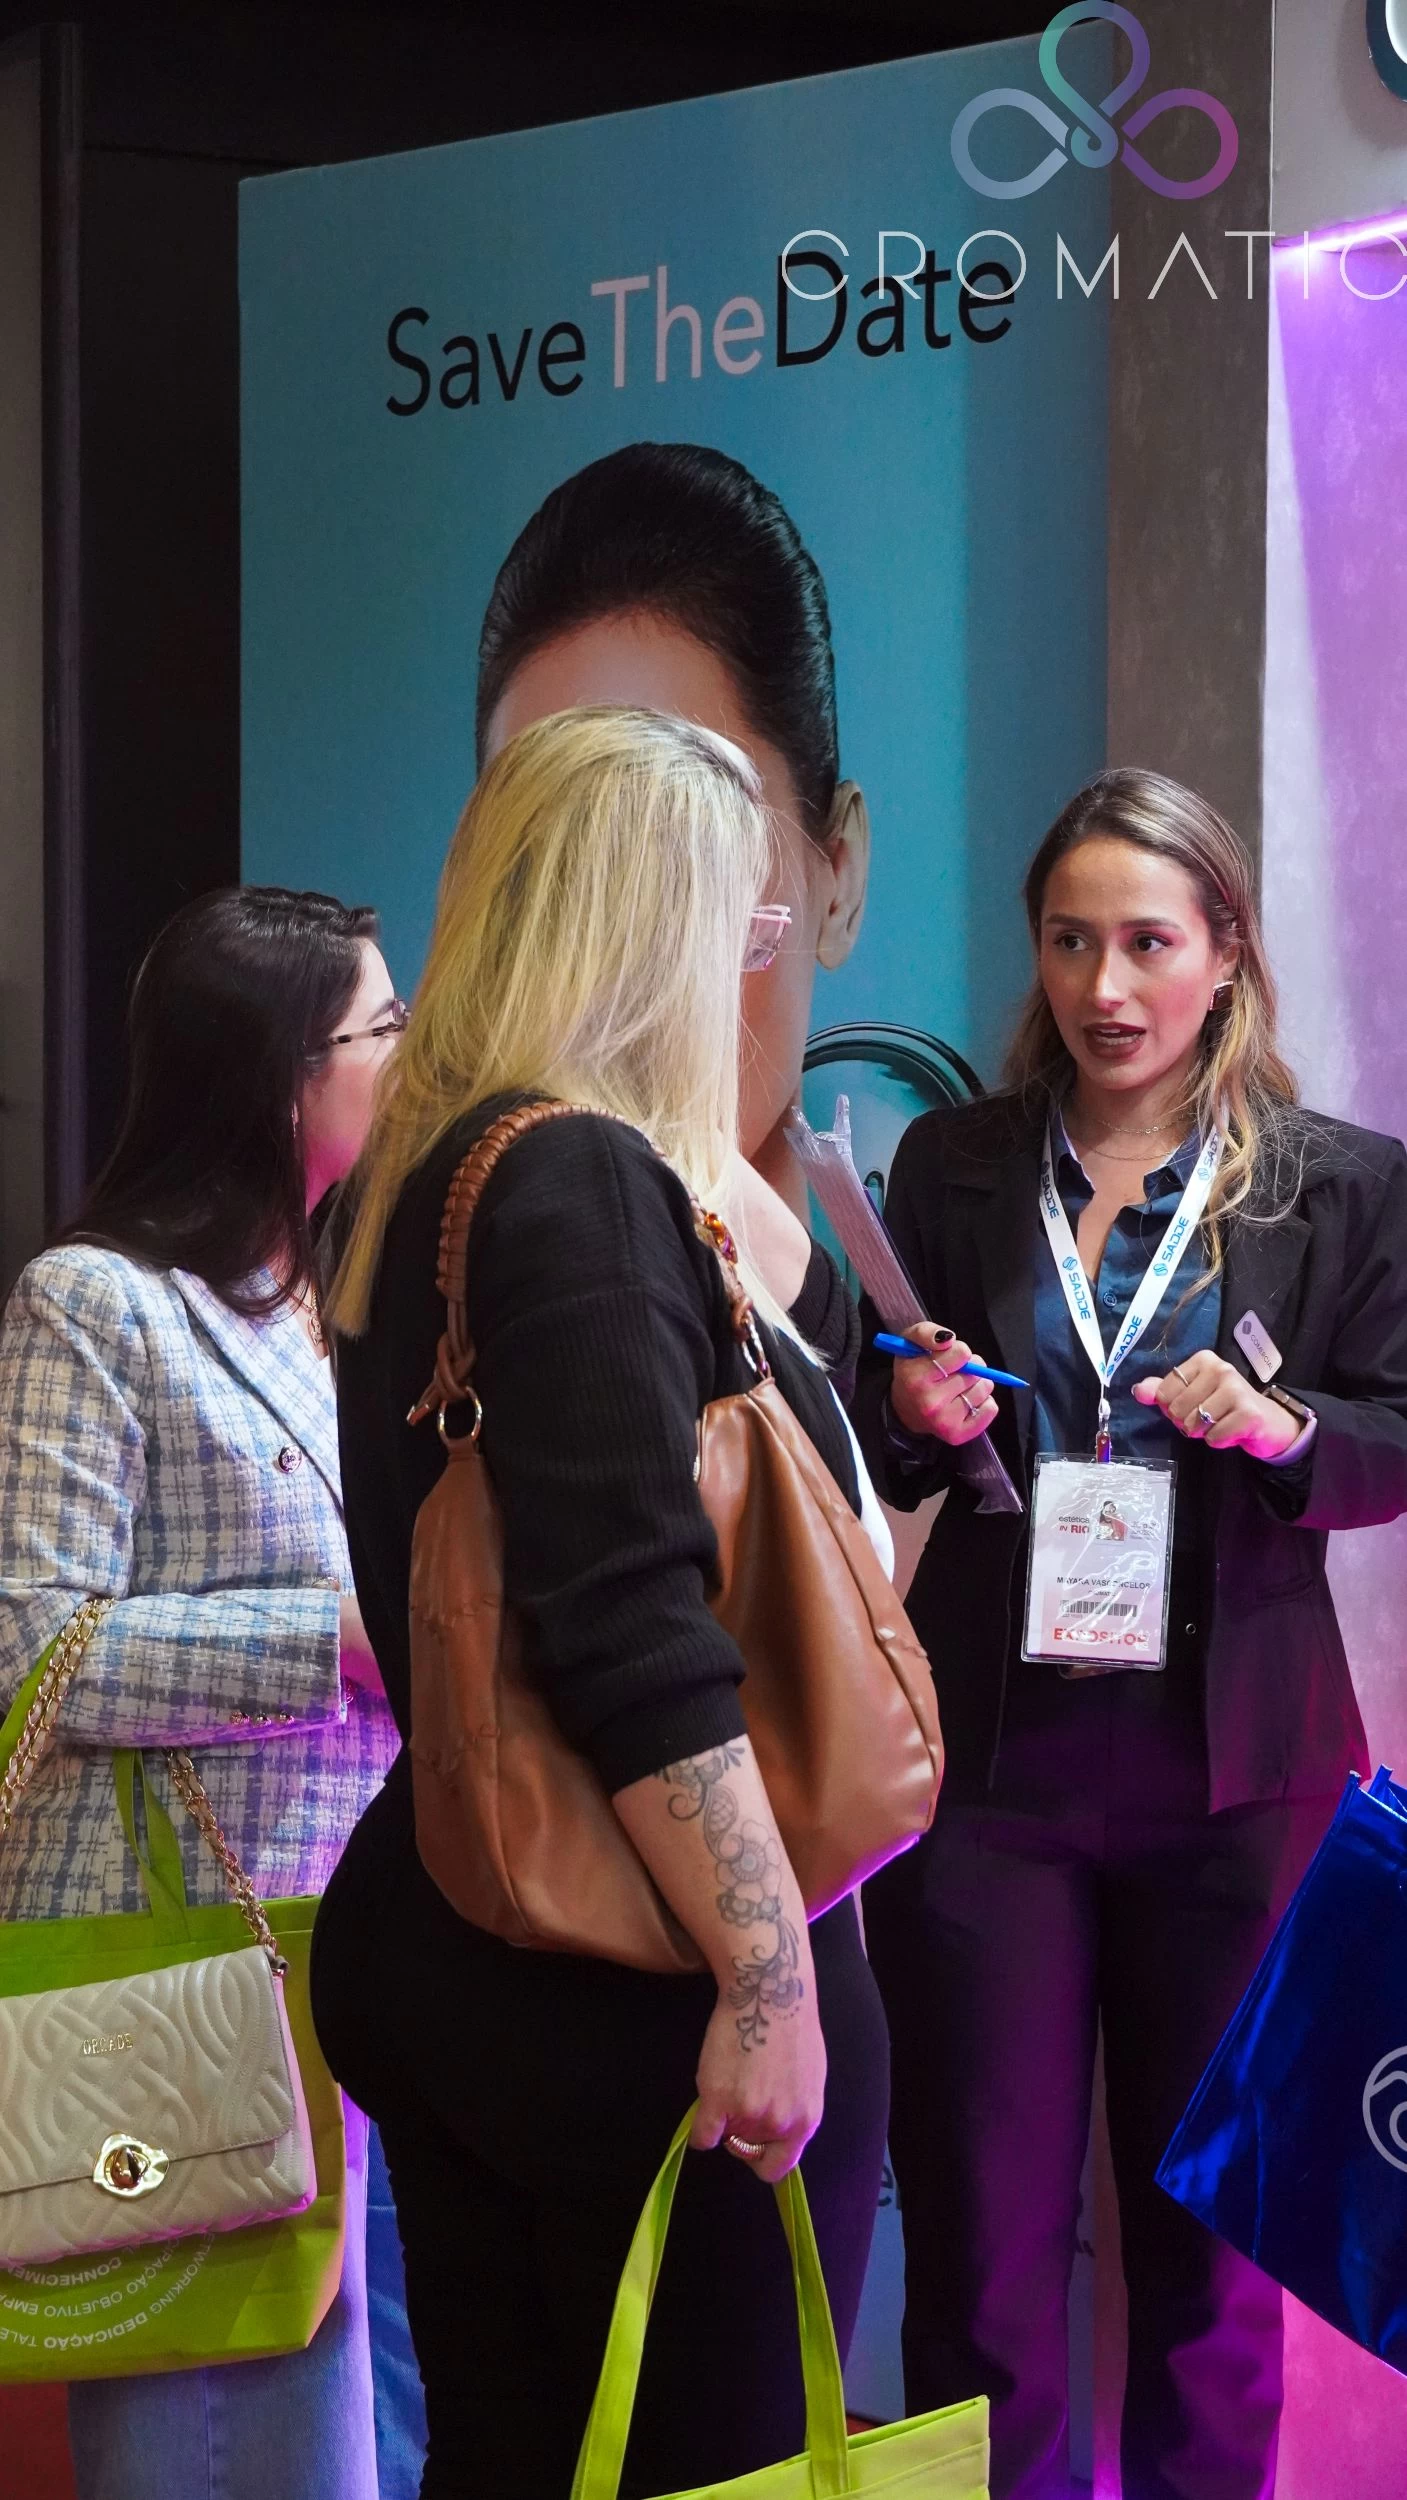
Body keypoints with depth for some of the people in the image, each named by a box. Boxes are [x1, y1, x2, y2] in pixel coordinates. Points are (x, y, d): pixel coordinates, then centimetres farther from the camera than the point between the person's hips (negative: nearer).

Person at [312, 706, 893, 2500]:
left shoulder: (422, 1174, 11)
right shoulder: (584, 1185, -17)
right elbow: (637, 1641, -23)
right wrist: (772, 1982, -22)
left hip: (434, 1947, 9)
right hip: (638, 1994, -9)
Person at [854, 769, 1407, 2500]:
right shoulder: (952, 1166, 5)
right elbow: (879, 1461, 10)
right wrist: (917, 1420, -12)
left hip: (1231, 1761, 0)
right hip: (987, 1757, 1)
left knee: (1212, 2224, 11)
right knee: (981, 2238, 4)